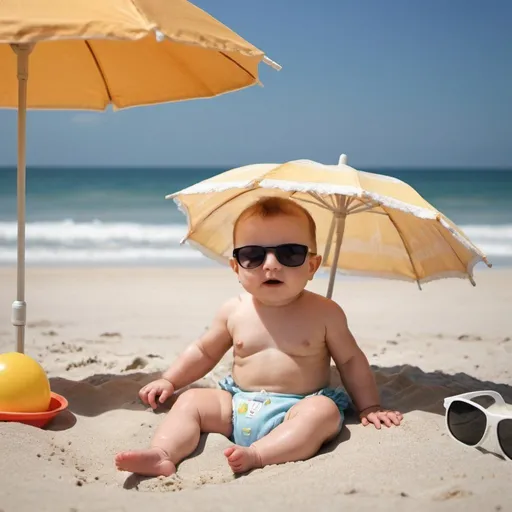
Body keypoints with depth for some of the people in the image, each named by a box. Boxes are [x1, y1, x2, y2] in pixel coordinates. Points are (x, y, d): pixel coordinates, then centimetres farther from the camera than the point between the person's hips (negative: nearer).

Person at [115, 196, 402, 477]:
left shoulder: (324, 313, -3)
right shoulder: (234, 311, 5)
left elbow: (350, 360, 7)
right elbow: (204, 352, 19)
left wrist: (369, 406, 6)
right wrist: (169, 381, 14)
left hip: (299, 408, -3)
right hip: (238, 408, 4)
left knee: (323, 411, -33)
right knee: (191, 401, -10)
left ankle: (257, 455, -42)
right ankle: (163, 455, -27)